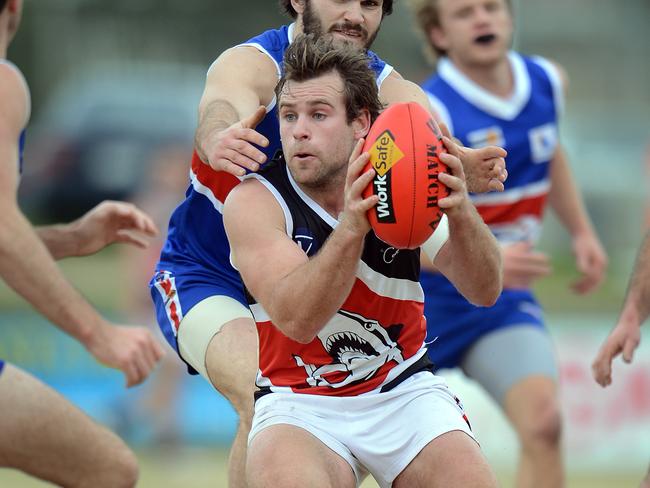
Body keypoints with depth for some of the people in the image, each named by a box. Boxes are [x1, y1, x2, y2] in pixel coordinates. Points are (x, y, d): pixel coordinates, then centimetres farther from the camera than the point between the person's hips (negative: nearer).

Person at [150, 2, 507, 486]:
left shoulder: (393, 92, -7)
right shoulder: (251, 64, -19)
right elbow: (221, 112, -42)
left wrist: (465, 167, -52)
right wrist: (219, 140, -67)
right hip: (208, 275, -5)